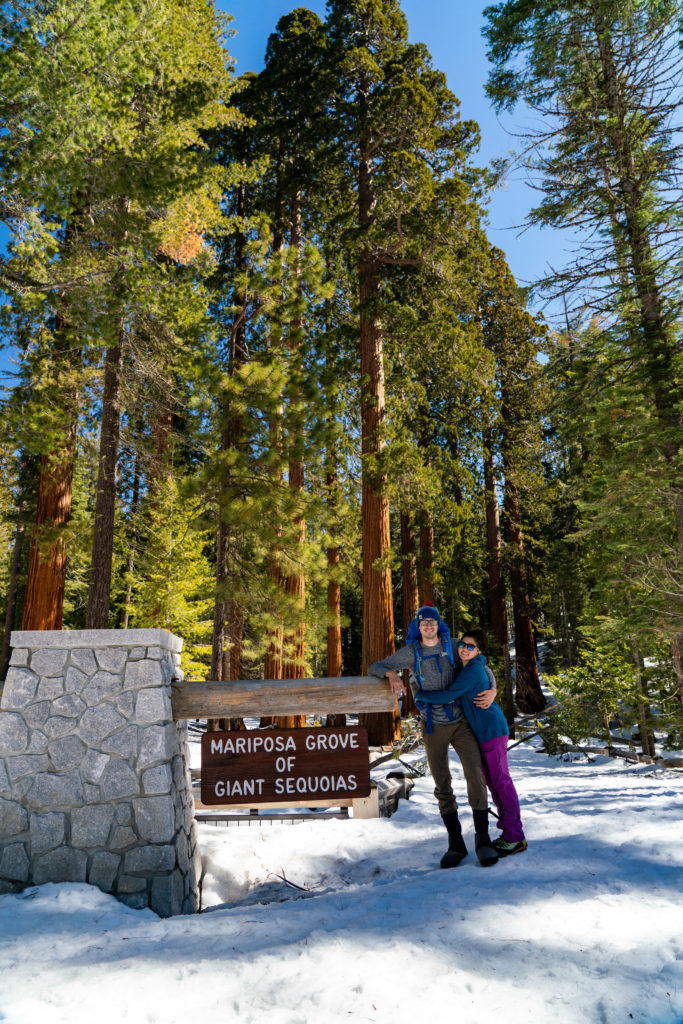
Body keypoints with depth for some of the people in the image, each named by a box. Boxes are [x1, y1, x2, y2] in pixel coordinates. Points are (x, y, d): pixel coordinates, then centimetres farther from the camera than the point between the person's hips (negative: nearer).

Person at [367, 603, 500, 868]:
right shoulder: (410, 652, -5)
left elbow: (479, 665, 9)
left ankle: (483, 839, 2)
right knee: (442, 785, 6)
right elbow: (375, 667, -5)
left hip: (461, 722, 0)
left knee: (475, 774, -11)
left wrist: (492, 689, -9)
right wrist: (392, 674, -27)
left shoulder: (451, 645, -2)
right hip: (432, 726, 0)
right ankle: (456, 843, 18)